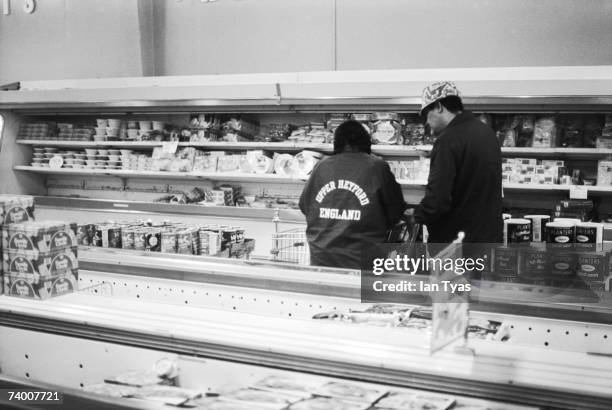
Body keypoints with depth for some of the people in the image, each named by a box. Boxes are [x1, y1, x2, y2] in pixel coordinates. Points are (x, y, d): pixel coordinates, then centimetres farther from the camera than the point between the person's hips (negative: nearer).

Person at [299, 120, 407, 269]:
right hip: (361, 261, -3)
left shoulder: (321, 166, 2)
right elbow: (395, 213, 1)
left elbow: (304, 206, 11)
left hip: (321, 259, 3)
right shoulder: (377, 168, -6)